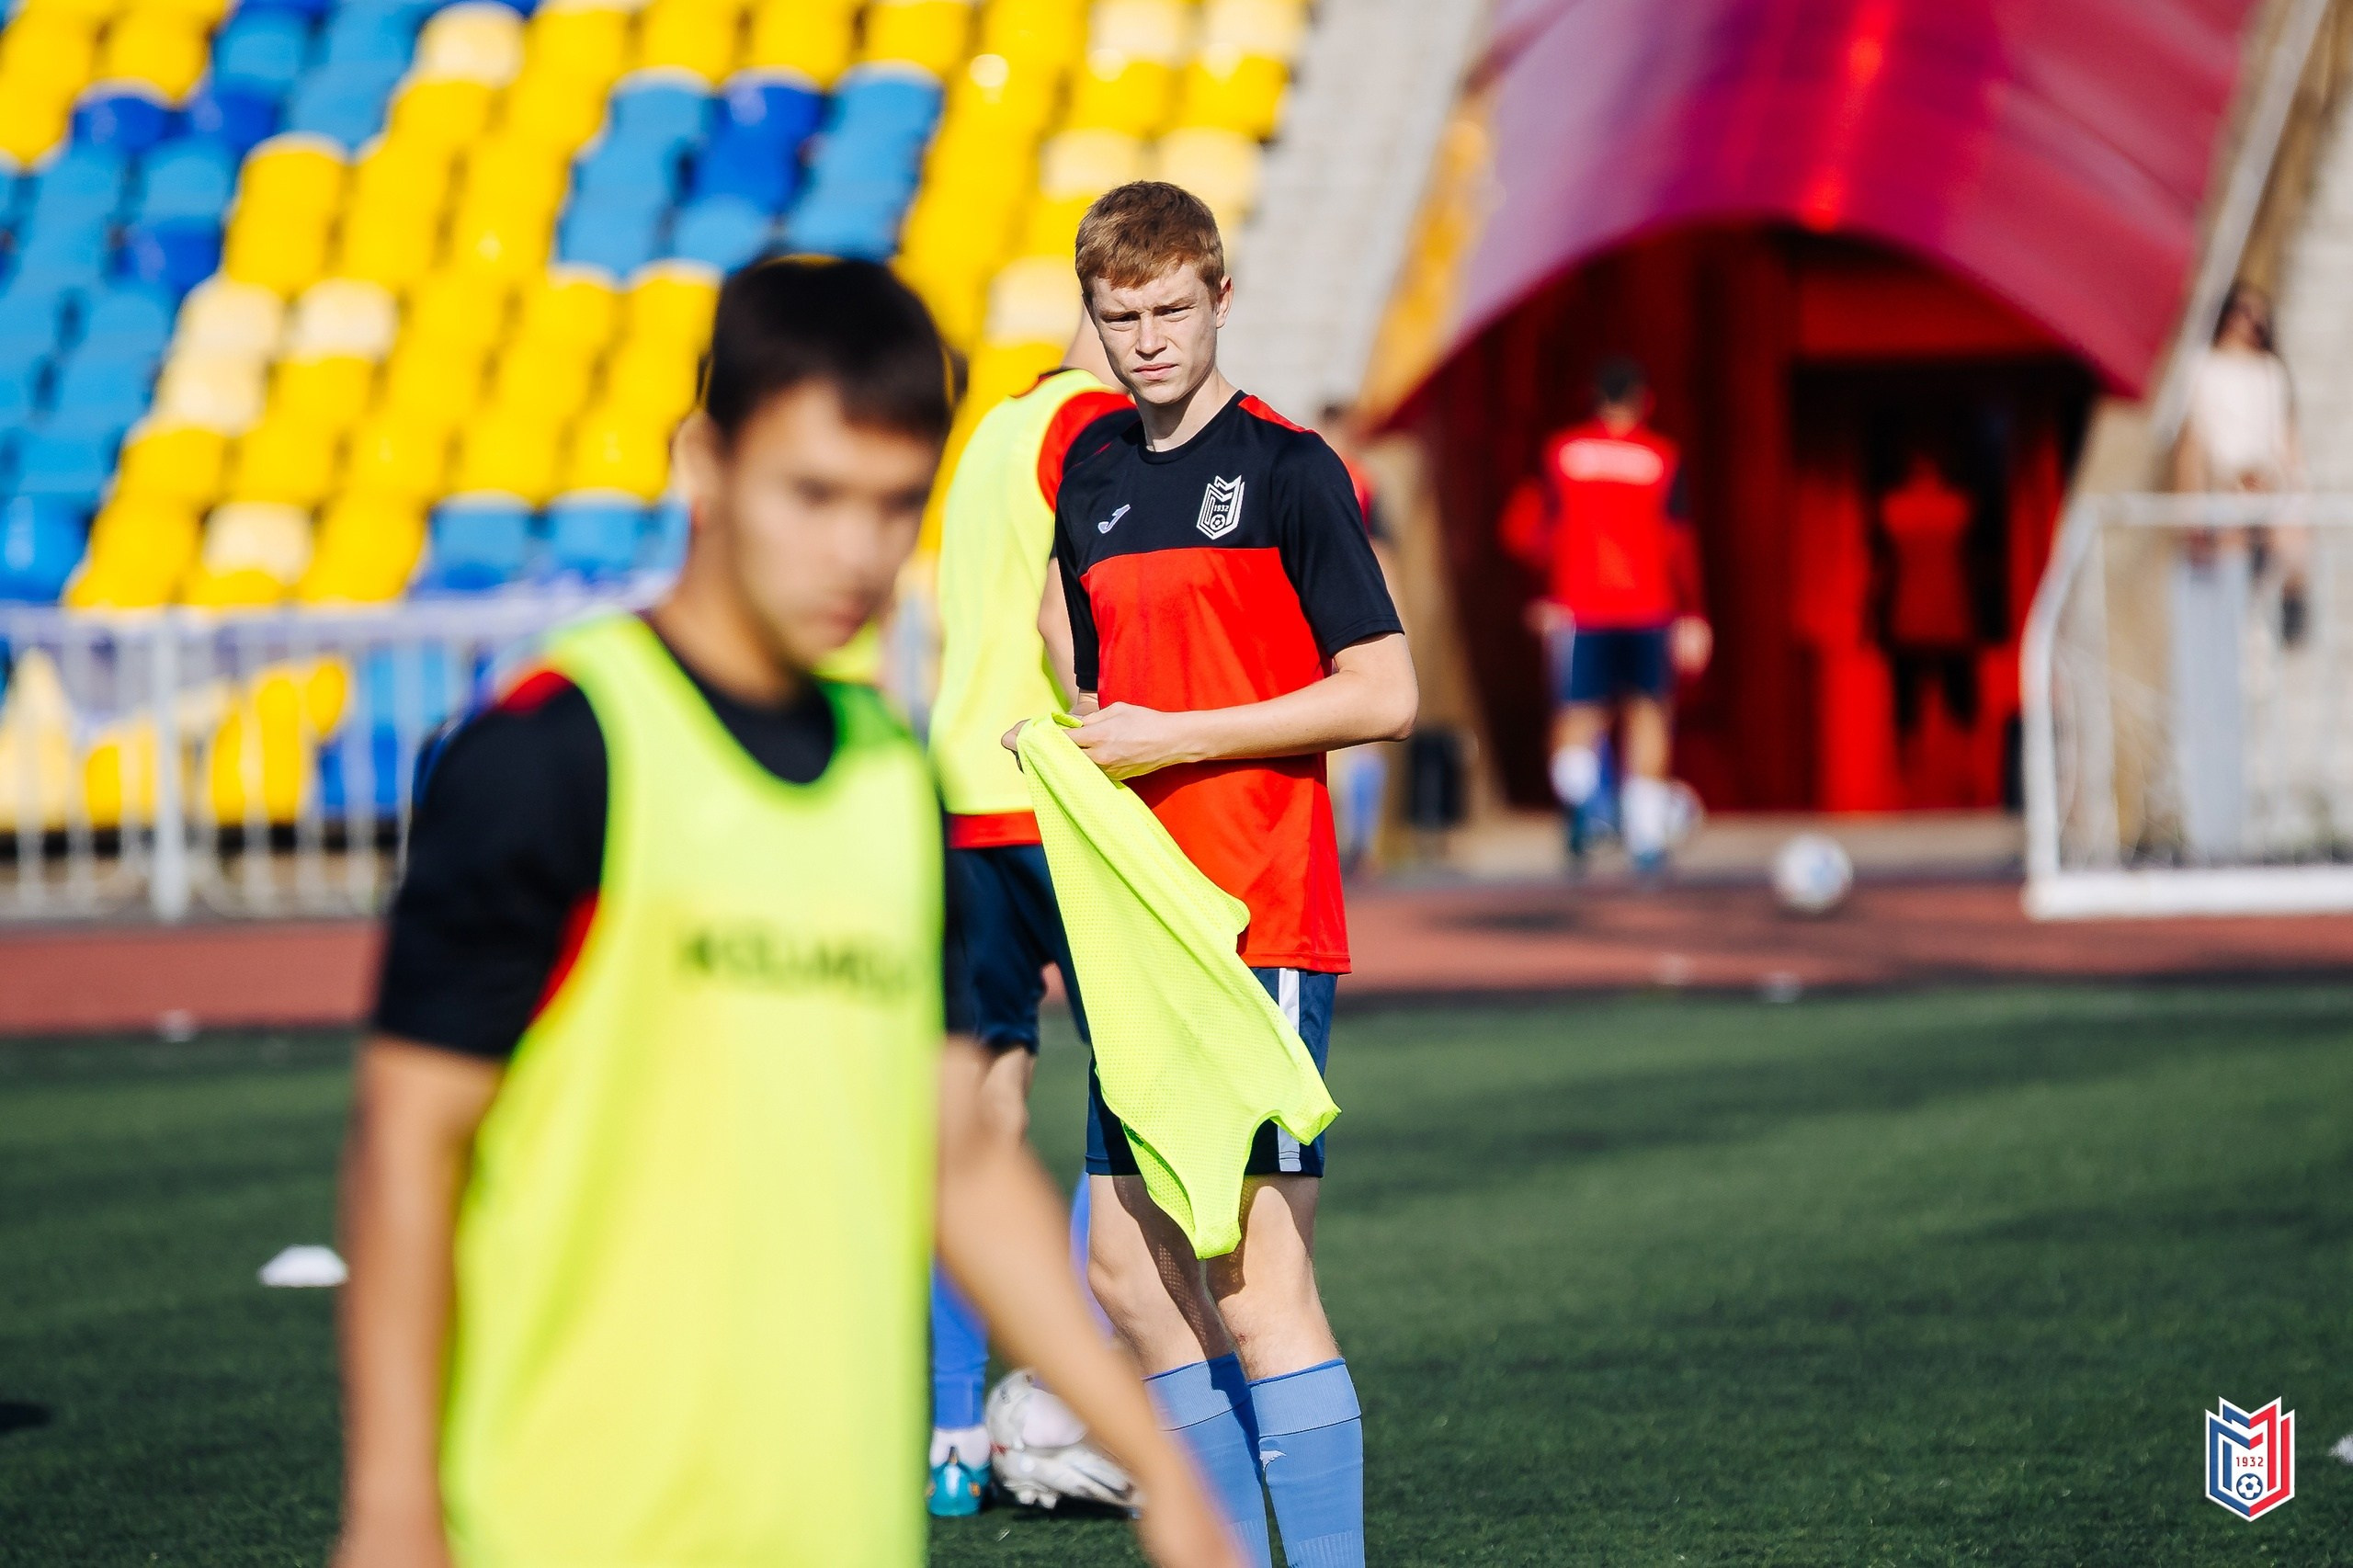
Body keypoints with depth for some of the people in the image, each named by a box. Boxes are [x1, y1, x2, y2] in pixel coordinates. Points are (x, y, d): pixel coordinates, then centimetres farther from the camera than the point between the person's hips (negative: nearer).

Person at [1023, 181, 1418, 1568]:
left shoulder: (1289, 470, -6)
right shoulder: (1092, 472, 15)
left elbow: (1385, 696, -11)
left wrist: (1177, 738, -13)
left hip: (1263, 921, -8)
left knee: (1257, 1286, -13)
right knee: (1131, 1269, 9)